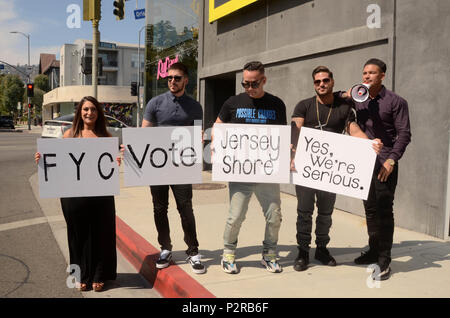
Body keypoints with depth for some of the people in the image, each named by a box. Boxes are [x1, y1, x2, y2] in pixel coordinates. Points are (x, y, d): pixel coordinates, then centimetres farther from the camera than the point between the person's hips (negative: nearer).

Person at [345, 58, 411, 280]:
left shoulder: (395, 102, -3)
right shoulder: (358, 100, 11)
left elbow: (404, 134, -7)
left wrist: (392, 159, -18)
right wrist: (345, 96, -1)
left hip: (384, 164, -5)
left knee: (383, 210, -6)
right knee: (370, 208, 13)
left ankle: (384, 261, 2)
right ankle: (373, 251, 26)